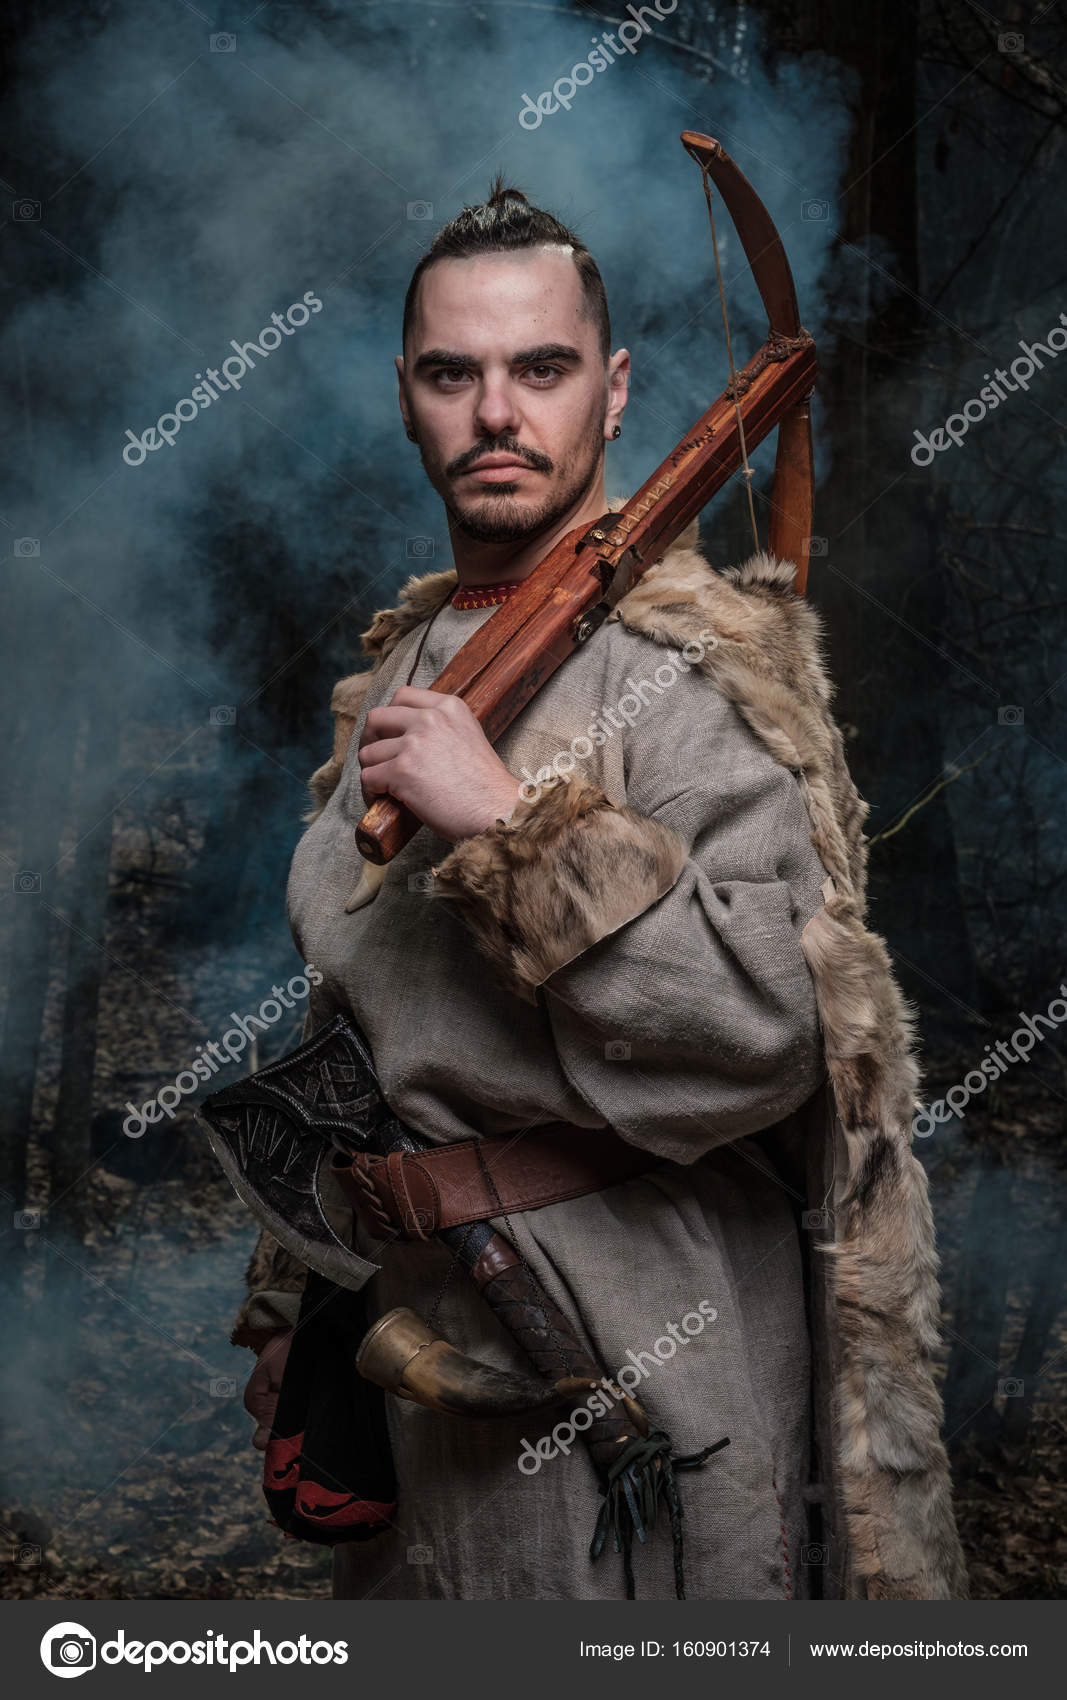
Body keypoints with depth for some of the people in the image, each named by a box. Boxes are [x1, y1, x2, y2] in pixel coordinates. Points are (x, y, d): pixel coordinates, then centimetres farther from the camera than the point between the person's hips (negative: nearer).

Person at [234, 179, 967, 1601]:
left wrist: (513, 821, -28)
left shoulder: (688, 665, -13)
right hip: (416, 1334, 7)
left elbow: (771, 1030, -25)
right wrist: (289, 1329, 17)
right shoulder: (400, 672, 10)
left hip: (646, 1366, -7)